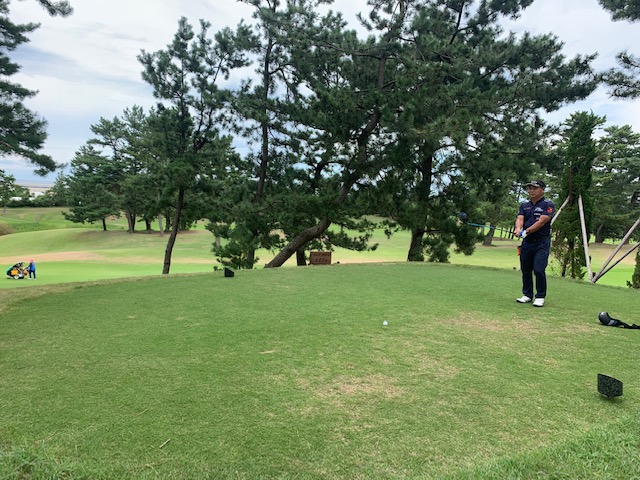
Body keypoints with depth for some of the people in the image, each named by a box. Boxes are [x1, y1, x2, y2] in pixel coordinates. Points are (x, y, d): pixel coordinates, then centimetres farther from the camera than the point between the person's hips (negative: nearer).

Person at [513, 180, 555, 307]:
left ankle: (540, 297, 2)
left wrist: (526, 231, -25)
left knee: (539, 270, -12)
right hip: (527, 243, 5)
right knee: (525, 270, 10)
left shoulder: (548, 205, -3)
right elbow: (519, 219, -3)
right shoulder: (524, 205, 12)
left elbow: (541, 222, -16)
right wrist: (518, 229, -26)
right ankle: (527, 295, 22)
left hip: (542, 243, -5)